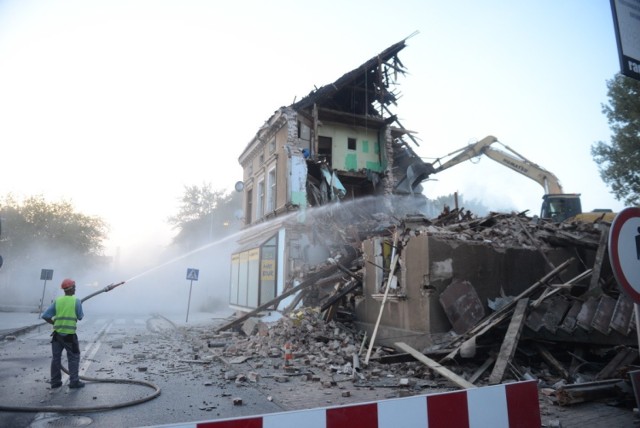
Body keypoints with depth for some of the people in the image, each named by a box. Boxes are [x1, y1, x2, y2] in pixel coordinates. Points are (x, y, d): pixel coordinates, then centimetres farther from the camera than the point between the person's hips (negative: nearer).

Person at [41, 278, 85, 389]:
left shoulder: (57, 301, 3)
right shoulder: (76, 301, -7)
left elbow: (45, 316, 0)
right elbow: (80, 317, 0)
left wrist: (54, 323, 14)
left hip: (57, 333, 4)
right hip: (70, 334, -4)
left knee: (56, 357, 15)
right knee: (74, 358, 6)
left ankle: (55, 381, 21)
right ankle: (74, 381, 4)